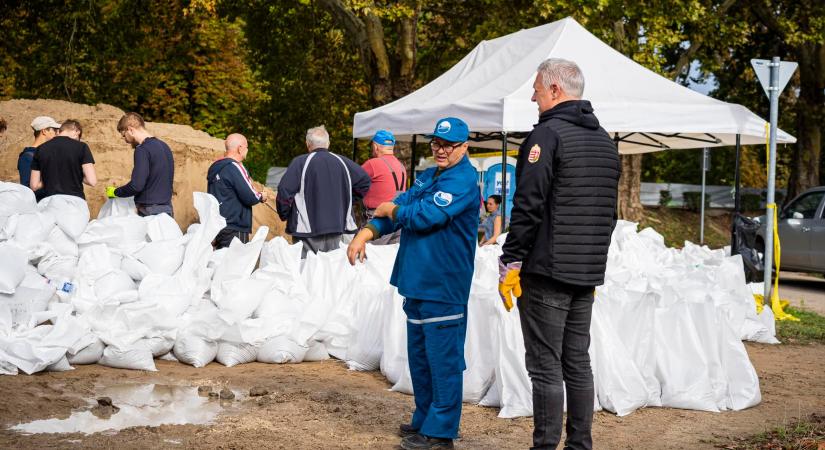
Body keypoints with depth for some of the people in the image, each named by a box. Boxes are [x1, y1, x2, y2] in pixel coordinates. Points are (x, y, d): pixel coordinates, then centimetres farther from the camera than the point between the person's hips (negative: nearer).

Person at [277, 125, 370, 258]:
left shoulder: (300, 162, -6)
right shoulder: (342, 162, 7)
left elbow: (284, 190, -13)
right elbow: (365, 181, 10)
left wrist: (283, 215, 2)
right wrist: (349, 200, 19)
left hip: (308, 228, -4)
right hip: (337, 227, 4)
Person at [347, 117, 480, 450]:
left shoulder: (462, 180, -12)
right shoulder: (427, 177, 17)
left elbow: (424, 215, -22)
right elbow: (399, 206, 10)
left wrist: (391, 210, -4)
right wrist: (365, 234, -5)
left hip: (443, 286, -9)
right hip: (417, 282, 9)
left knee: (443, 359, -3)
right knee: (419, 356, 17)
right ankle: (424, 419, 29)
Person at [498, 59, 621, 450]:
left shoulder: (548, 134, -12)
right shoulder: (605, 140, 15)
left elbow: (528, 207, -18)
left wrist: (510, 262, -12)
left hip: (546, 271, -8)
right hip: (587, 275, 8)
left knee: (545, 366, -3)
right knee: (577, 362, 14)